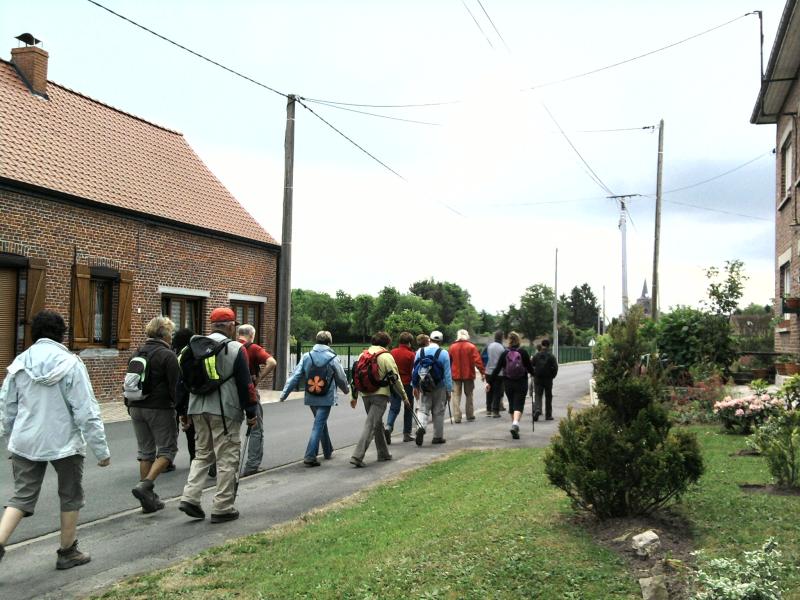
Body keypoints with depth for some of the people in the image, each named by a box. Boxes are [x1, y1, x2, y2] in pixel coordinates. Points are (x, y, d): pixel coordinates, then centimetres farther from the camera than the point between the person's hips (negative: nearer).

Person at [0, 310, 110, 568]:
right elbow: (86, 411, -14)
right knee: (70, 497, 14)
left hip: (26, 443, 4)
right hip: (63, 443, -4)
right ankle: (67, 552, 23)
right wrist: (101, 449, -8)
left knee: (22, 497, 12)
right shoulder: (70, 364, -13)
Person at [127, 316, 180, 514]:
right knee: (167, 449, 3)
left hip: (136, 408, 7)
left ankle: (148, 498, 15)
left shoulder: (138, 353, 12)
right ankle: (145, 485, -16)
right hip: (160, 408, -7)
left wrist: (129, 406, 24)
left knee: (145, 451, 13)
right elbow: (176, 386, -15)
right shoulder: (167, 355, -11)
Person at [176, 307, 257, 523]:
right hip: (224, 411, -6)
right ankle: (223, 508, 4)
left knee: (202, 454, 18)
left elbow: (182, 381, 14)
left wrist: (183, 410, 21)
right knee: (227, 459, 1)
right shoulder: (235, 349, -7)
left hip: (197, 410, 6)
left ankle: (190, 497, 5)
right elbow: (245, 384, -8)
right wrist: (251, 412, -1)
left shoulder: (193, 347, 10)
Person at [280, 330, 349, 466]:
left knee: (321, 423, 21)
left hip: (310, 398, 4)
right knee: (318, 426, -3)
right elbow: (341, 378, 2)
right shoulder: (332, 358, -9)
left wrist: (284, 393, -2)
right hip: (326, 398, -4)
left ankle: (328, 451, 34)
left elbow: (295, 377, -5)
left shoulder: (306, 357, -3)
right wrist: (346, 389, 22)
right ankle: (310, 456, -11)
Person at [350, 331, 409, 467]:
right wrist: (404, 396, 5)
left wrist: (354, 396, 17)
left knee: (377, 424, 21)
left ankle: (383, 454, 29)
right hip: (380, 394, -6)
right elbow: (395, 379, -5)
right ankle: (357, 456, -17)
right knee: (371, 425, -8)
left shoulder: (363, 355, 12)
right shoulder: (386, 356, -5)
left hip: (366, 395, 6)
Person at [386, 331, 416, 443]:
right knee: (408, 409, 11)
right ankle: (406, 434, 14)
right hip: (407, 384, -3)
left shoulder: (393, 352, 2)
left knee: (394, 408, 7)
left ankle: (388, 426, -18)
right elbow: (414, 371, -9)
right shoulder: (411, 355, -10)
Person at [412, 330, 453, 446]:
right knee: (438, 412, 10)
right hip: (439, 387, -1)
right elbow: (447, 373, -7)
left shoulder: (420, 352, 0)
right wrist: (449, 390, -2)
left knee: (423, 409, 5)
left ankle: (421, 427, -23)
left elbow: (415, 370, 4)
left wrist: (415, 386, 13)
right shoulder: (443, 353, -7)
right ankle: (438, 437, 17)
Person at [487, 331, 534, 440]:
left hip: (508, 383, 2)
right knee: (519, 404, -3)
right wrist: (533, 373, 23)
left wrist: (490, 382, 3)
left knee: (512, 404, 16)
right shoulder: (523, 352, -6)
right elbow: (529, 367, 0)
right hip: (521, 383, -2)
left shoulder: (505, 353, -2)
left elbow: (497, 369, -2)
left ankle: (514, 426, 24)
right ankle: (515, 424, -27)